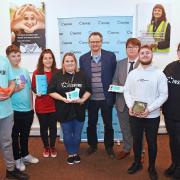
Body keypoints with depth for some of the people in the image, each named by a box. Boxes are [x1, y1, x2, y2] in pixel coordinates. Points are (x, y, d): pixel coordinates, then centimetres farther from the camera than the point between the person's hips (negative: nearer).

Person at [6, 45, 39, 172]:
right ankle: (17, 158, 27)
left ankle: (25, 154, 37)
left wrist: (31, 106, 13)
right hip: (14, 111, -5)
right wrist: (15, 90, -24)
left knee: (25, 134, 19)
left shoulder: (25, 71, 6)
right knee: (15, 135, 10)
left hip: (27, 110, 5)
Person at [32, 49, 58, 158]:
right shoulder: (36, 72, -6)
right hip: (41, 106, 0)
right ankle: (46, 147, 34)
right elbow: (33, 88, 2)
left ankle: (53, 147, 33)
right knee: (43, 127, 13)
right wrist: (37, 92, -18)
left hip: (54, 105, 1)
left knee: (53, 127, 12)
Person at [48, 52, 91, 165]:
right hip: (64, 111, -1)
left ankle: (76, 153, 33)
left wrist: (82, 99, -15)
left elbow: (88, 90, 3)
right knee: (67, 134, 10)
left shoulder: (81, 75, 2)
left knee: (77, 134, 12)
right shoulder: (57, 75, -3)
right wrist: (63, 99, -18)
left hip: (79, 110, 1)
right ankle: (70, 154, 29)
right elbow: (51, 91, -6)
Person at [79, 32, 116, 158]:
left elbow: (115, 76, 0)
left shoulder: (111, 56, -4)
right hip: (91, 98, 2)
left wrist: (113, 94, -4)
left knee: (108, 124, 12)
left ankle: (109, 147, 31)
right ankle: (93, 145, 35)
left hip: (106, 97, -1)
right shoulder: (83, 58, 1)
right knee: (91, 124, 15)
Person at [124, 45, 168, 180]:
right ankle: (137, 163, 37)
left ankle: (152, 167, 31)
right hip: (134, 114, 2)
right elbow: (127, 91, 6)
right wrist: (130, 106, -11)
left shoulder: (159, 74, -6)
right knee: (136, 140, 17)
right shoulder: (132, 73, 3)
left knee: (152, 142, 12)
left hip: (152, 115, -2)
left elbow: (164, 95, -9)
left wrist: (149, 109, -17)